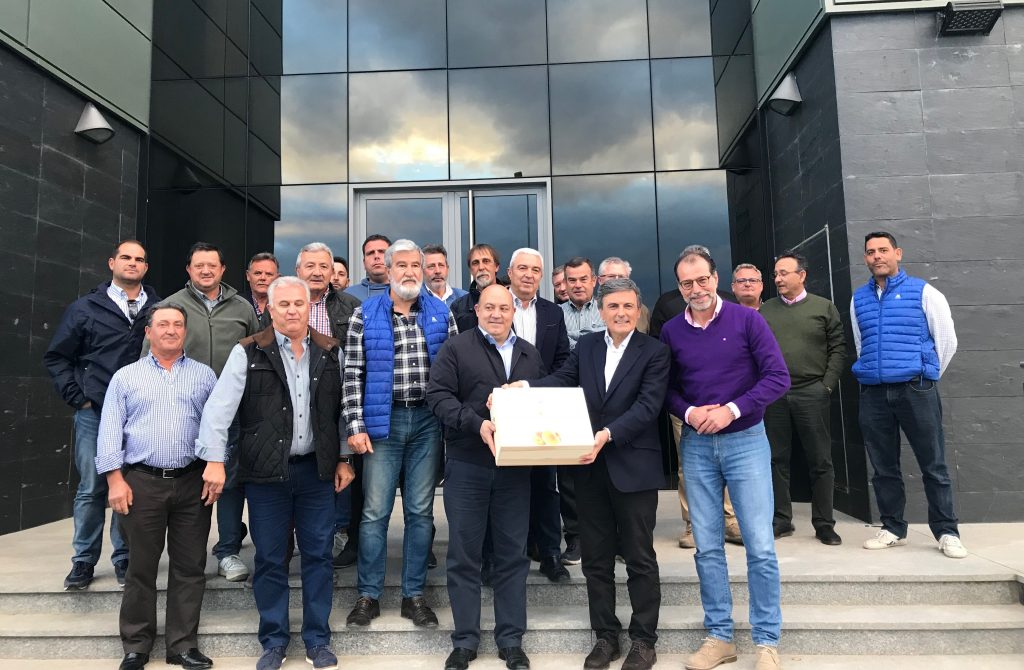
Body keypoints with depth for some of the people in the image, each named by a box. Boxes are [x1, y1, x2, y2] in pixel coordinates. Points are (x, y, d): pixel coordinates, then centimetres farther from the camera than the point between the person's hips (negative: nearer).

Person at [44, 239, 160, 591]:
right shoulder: (85, 308, 5)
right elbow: (56, 357, 9)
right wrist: (77, 397, 1)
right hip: (95, 413, 0)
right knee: (91, 488, 6)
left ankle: (125, 557, 20)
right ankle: (84, 560, 20)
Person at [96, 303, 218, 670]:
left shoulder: (205, 375, 9)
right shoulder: (126, 377, 7)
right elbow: (110, 431, 2)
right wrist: (115, 480, -6)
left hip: (193, 482, 1)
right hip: (141, 482, -1)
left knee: (190, 567, 6)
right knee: (141, 567, 8)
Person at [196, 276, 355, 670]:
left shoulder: (331, 352, 5)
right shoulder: (248, 353, -3)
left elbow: (341, 410, 8)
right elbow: (218, 408, -8)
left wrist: (344, 458, 6)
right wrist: (214, 459, -15)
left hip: (317, 470, 2)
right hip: (266, 473, -2)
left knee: (318, 555, 9)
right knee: (270, 558, 9)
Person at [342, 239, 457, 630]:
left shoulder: (442, 314, 6)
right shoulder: (365, 315, 1)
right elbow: (353, 374, -1)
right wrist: (355, 426, -7)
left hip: (428, 422, 2)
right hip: (382, 422, -1)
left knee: (421, 511, 8)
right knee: (375, 511, 3)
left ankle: (414, 595, 20)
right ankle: (368, 595, 18)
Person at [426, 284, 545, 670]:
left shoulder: (530, 354, 14)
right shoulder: (456, 348, 0)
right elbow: (438, 395, -9)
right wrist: (476, 424, -21)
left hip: (515, 466, 3)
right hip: (467, 466, -3)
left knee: (513, 554, 9)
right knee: (464, 554, 6)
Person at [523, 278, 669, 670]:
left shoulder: (654, 352, -4)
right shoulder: (586, 346, 10)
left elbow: (647, 405, -14)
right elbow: (562, 380, 0)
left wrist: (608, 435, -25)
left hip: (634, 467, -4)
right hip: (590, 467, 4)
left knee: (639, 557, 8)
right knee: (595, 558, 13)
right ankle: (605, 636, 29)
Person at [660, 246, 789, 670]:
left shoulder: (747, 319, -5)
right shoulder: (671, 331, 3)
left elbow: (778, 377, -9)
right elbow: (667, 389, 8)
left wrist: (731, 410, -17)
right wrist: (689, 413, -12)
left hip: (745, 440, -2)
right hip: (696, 445, 3)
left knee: (760, 547, 0)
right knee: (707, 547, 8)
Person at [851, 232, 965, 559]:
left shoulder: (923, 292, 2)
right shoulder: (858, 299, 12)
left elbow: (947, 340, 5)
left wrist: (926, 376, 9)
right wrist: (873, 374, 15)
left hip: (916, 390, -3)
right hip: (873, 393, 3)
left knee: (933, 465, 2)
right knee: (883, 466, 9)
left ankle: (947, 532, 13)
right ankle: (893, 529, 20)